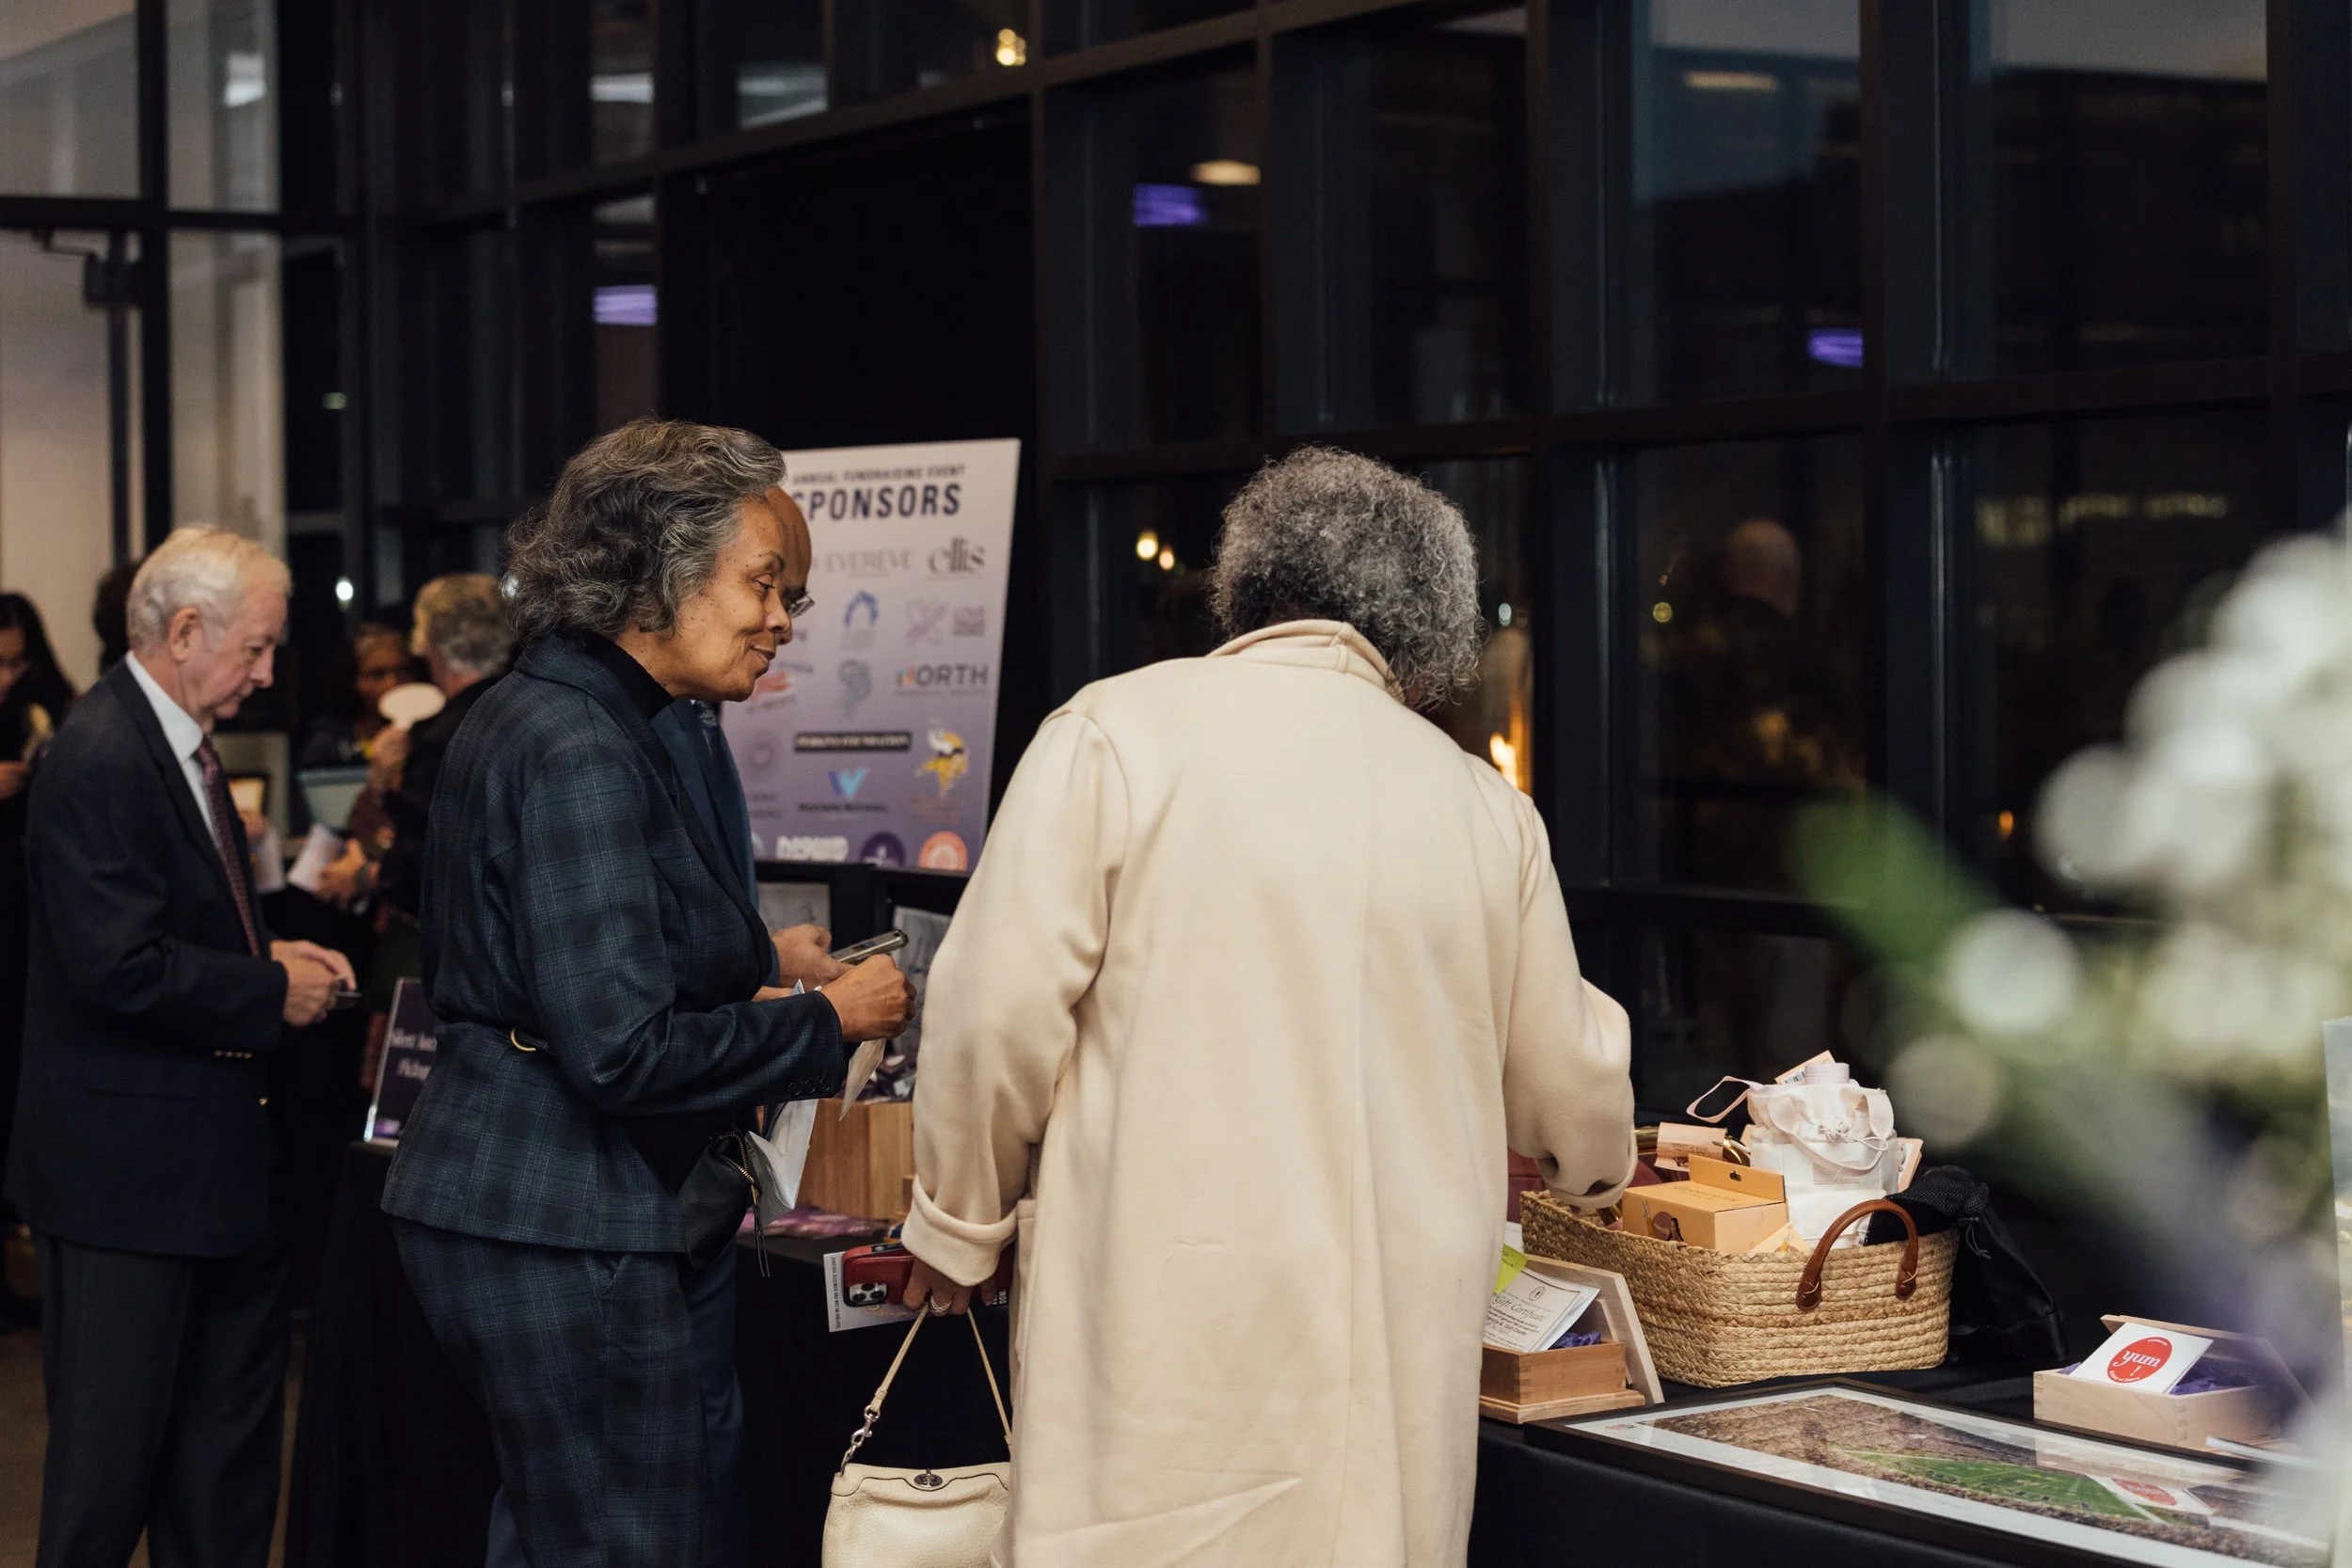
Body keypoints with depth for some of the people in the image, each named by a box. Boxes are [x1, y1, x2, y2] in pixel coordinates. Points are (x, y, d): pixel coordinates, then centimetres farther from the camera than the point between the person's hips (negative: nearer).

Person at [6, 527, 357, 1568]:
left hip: (213, 1157, 10)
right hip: (129, 1161, -10)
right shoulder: (100, 759, -19)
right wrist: (271, 992, -16)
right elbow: (117, 966, -26)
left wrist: (268, 956, 7)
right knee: (111, 1448, 1)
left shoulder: (179, 742, 12)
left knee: (229, 1438, 16)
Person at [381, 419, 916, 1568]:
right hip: (564, 1234, -11)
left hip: (493, 1202, 11)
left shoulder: (531, 713, 14)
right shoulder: (581, 750, -18)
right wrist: (828, 1022, -12)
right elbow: (621, 1048, -23)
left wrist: (753, 957, 17)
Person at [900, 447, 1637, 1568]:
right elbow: (1568, 1093, 19)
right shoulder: (1485, 805, 9)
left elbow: (999, 1013, -6)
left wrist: (959, 1221, 10)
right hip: (1403, 1364, 4)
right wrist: (1601, 1162, 42)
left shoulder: (1116, 733, -3)